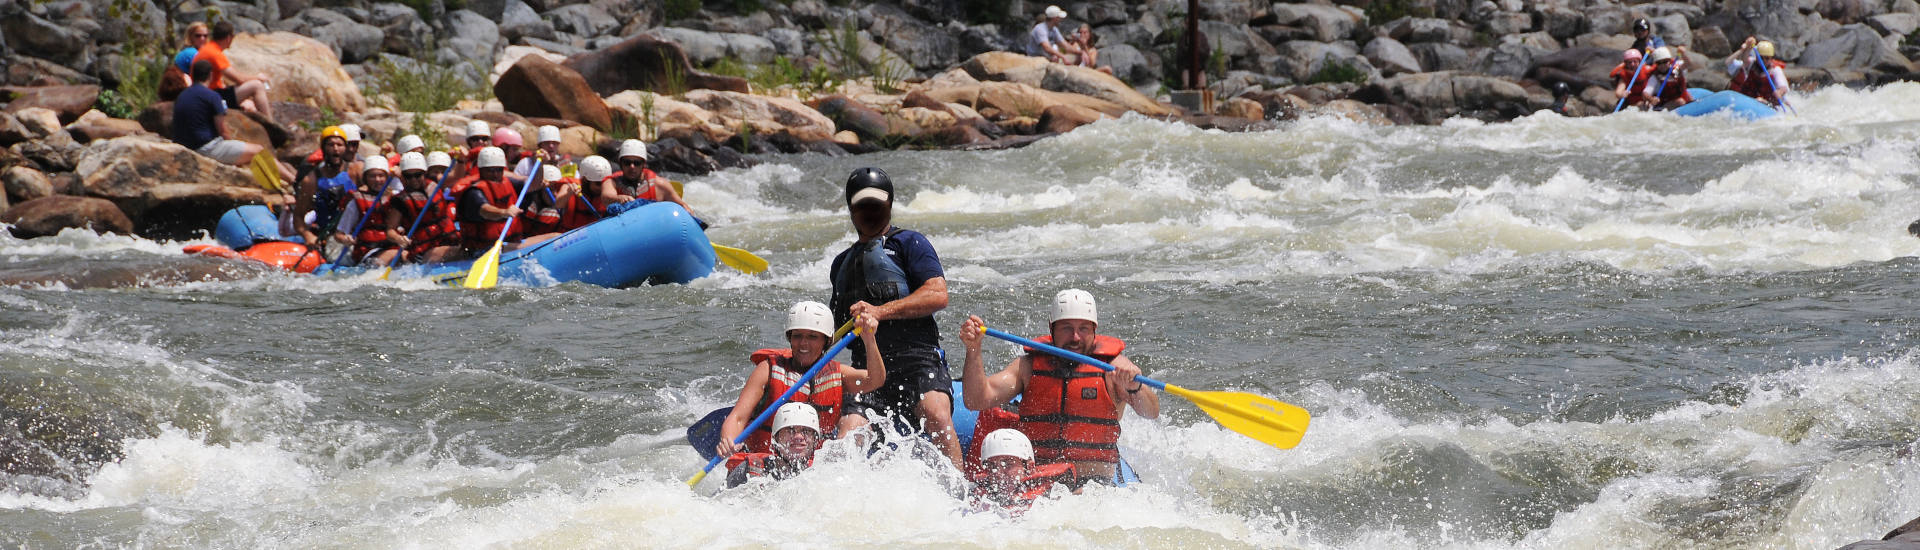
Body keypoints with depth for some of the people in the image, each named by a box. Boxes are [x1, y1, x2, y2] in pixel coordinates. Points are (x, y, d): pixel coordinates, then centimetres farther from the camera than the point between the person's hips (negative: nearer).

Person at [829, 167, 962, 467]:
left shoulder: (908, 243, 9)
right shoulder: (842, 263, 28)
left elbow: (938, 296, -7)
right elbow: (839, 327, 39)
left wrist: (881, 312, -15)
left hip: (917, 356, -5)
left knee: (937, 418, -31)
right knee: (847, 440, -17)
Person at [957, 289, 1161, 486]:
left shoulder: (1114, 366, 3)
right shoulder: (1029, 366, 10)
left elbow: (1151, 412, -11)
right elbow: (977, 401, 1)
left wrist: (1134, 387, -33)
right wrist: (973, 350, -12)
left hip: (1094, 485, -2)